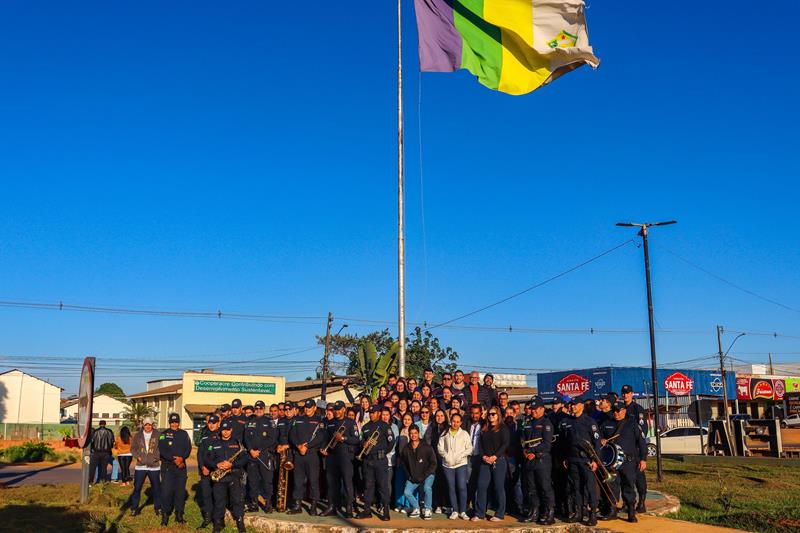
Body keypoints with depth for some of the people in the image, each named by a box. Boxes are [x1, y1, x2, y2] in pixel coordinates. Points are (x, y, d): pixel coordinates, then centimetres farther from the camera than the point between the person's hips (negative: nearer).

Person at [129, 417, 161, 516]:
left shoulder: (157, 435, 0)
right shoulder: (137, 435, 7)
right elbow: (133, 448, 7)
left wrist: (156, 457, -15)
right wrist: (138, 456, -9)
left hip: (154, 466, -1)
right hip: (140, 466, 1)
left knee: (156, 488, 6)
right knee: (137, 487, 2)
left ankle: (157, 507, 19)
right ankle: (134, 508, 15)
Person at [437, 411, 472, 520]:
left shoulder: (464, 434, 6)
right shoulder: (445, 434, 10)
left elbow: (469, 449, 2)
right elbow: (440, 447, 6)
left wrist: (460, 456, -12)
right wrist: (446, 455, -10)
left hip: (461, 464, -2)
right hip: (447, 464, 2)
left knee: (462, 487, -10)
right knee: (451, 488, 4)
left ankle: (463, 511, -3)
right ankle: (454, 511, 11)